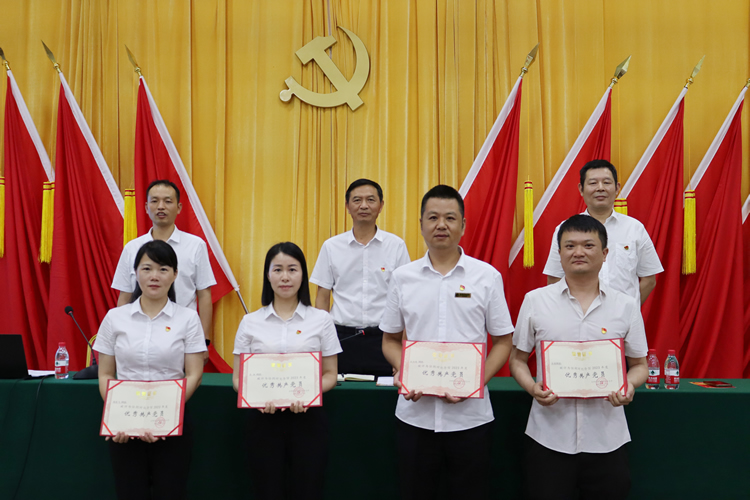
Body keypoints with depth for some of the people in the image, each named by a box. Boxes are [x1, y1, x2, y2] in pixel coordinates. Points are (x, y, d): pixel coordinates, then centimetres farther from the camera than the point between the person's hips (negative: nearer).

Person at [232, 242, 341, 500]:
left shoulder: (321, 319, 2)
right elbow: (238, 377, 5)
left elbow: (330, 374, 4)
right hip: (263, 418, 1)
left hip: (308, 418, 0)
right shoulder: (250, 322, 4)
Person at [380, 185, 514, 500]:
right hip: (414, 414, 1)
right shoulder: (402, 278, 4)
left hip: (470, 416, -1)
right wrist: (401, 372, -9)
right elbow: (390, 339, 11)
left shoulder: (487, 276, 0)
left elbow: (503, 341, 2)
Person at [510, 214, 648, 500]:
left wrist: (630, 385, -11)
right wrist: (532, 388, -12)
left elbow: (639, 365, 10)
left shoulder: (626, 306, 4)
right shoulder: (535, 300, 2)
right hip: (548, 438, -1)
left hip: (607, 440, 1)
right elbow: (517, 359, 8)